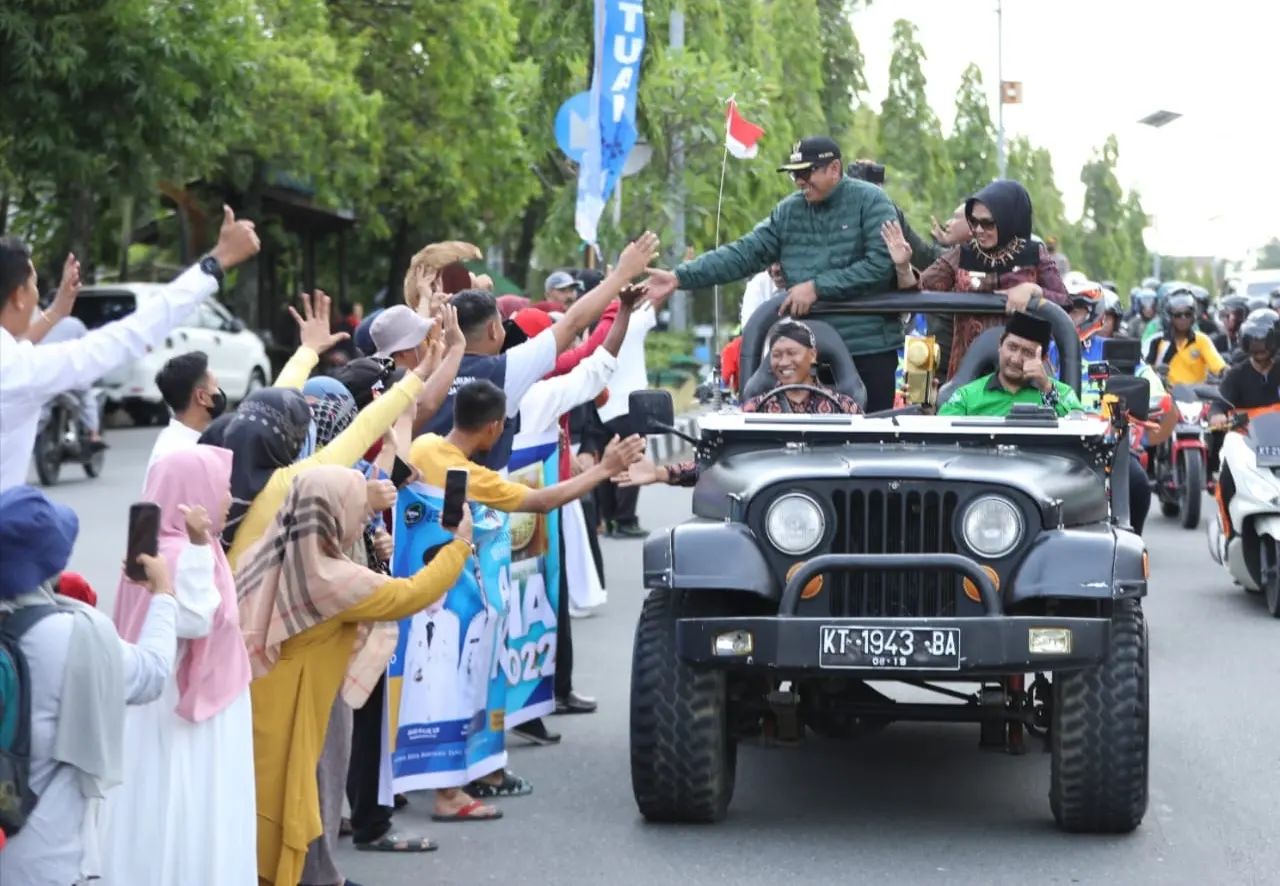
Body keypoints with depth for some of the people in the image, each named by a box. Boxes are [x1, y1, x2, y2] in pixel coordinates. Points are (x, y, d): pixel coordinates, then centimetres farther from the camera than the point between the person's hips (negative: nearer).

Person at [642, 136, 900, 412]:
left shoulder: (870, 202, -5)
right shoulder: (789, 211, 9)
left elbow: (881, 263, -15)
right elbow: (744, 253, 4)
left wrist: (818, 287, -15)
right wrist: (680, 277, -5)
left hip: (868, 348, -4)